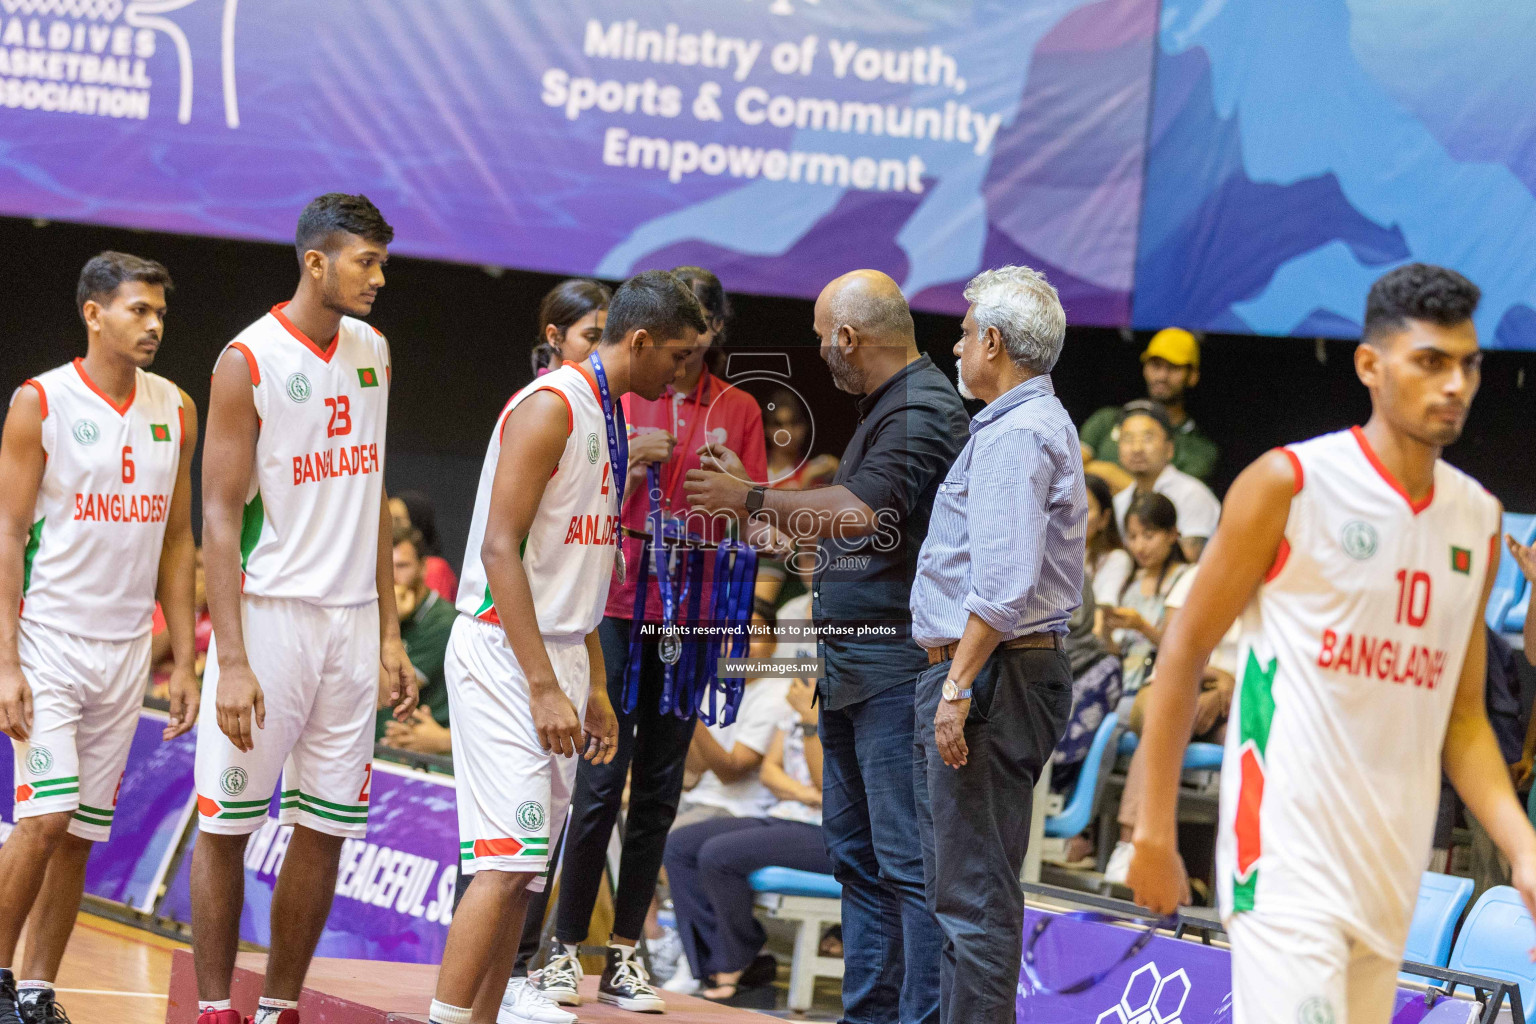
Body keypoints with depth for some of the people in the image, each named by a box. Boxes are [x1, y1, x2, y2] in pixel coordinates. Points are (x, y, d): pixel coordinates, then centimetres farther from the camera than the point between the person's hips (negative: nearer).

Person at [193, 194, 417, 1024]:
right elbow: (221, 519, -11)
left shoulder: (371, 352, 10)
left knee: (326, 828, 6)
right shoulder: (249, 362, -10)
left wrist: (389, 636, 12)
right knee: (225, 822, 0)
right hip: (269, 609, -6)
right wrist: (232, 661, -18)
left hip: (351, 620, 6)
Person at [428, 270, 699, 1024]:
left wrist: (593, 688, 19)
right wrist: (544, 686, -24)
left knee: (525, 864, 8)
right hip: (503, 652, -9)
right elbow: (500, 550, -20)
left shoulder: (605, 418, 16)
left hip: (557, 653, 10)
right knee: (506, 859, -15)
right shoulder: (550, 409, -14)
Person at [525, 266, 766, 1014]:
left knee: (659, 793, 4)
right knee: (600, 784, -7)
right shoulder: (616, 399, 2)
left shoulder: (738, 412, 8)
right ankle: (565, 949, -1)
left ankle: (624, 953, 9)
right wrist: (635, 466, -16)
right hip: (620, 607, -3)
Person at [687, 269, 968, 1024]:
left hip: (897, 668, -11)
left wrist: (753, 502, -15)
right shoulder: (884, 409, 19)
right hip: (851, 669, 11)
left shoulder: (925, 411, -13)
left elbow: (861, 512, -27)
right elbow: (838, 530, 22)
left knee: (908, 862, -11)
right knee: (855, 857, 13)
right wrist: (745, 497, 21)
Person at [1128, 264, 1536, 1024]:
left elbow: (1462, 717, 16)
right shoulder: (1289, 484, -7)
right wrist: (1154, 831, -3)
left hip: (1392, 873, 6)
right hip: (1288, 864, -6)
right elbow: (1185, 653, -2)